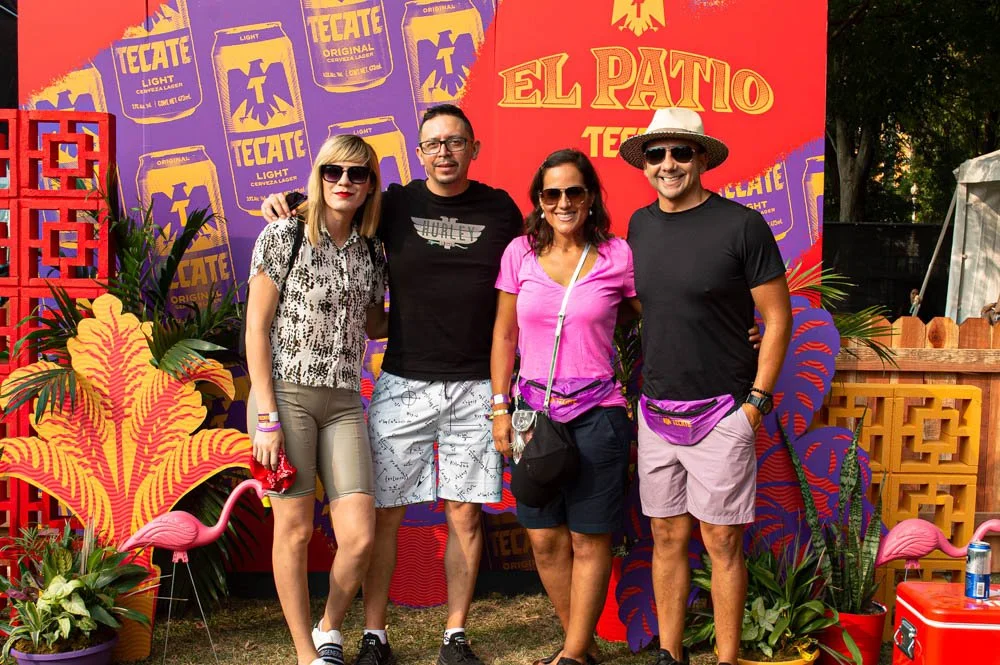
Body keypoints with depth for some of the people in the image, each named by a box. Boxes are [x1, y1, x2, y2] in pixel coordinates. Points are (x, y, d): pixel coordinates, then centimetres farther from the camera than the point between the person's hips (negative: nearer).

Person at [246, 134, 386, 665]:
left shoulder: (371, 251, 10)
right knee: (295, 530, 1)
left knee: (359, 537, -3)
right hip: (287, 394, -4)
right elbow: (257, 327, -5)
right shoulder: (285, 235, -3)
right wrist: (266, 417, -10)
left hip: (343, 403, 4)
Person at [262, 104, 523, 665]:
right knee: (385, 512, 2)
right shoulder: (397, 205, 3)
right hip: (404, 383, 0)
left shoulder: (501, 209, 5)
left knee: (464, 514, 5)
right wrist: (290, 201, -4)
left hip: (474, 387, 0)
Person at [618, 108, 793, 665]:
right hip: (656, 410, 5)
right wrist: (638, 386, 11)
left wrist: (757, 400, -9)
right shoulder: (640, 225, 7)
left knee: (722, 541, 2)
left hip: (720, 412, -5)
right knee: (668, 536, 11)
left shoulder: (742, 225, -8)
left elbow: (778, 316, -5)